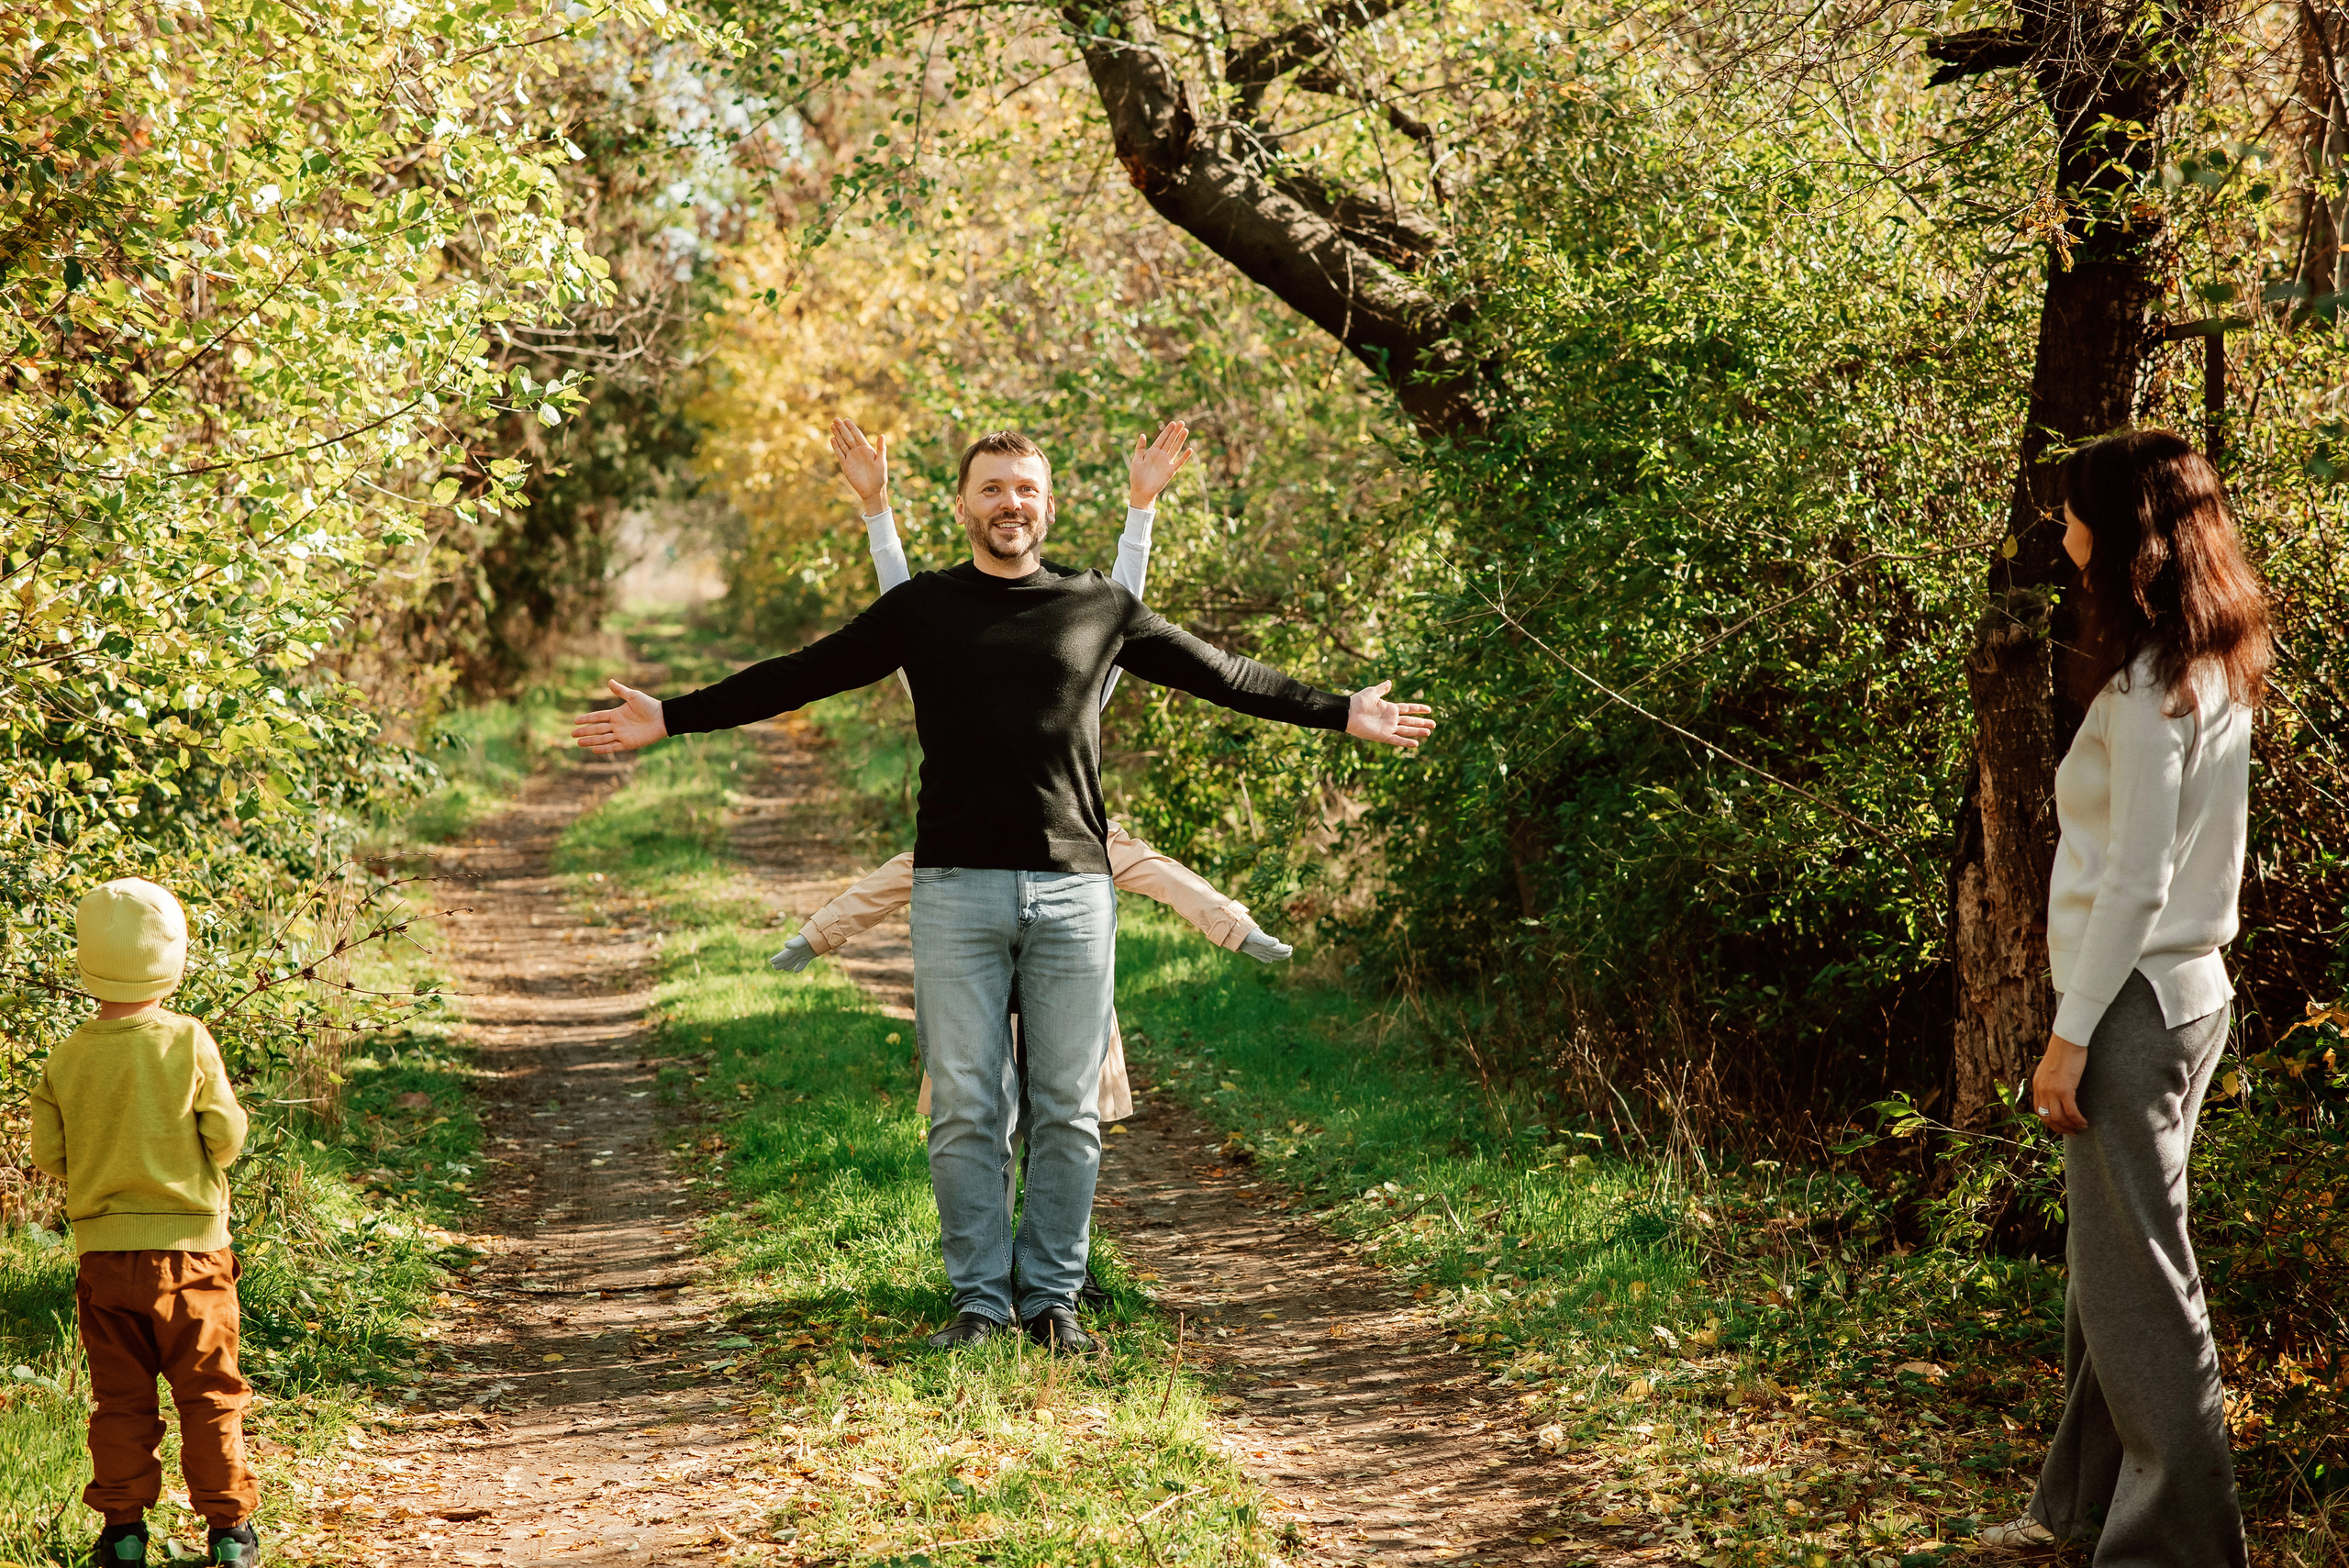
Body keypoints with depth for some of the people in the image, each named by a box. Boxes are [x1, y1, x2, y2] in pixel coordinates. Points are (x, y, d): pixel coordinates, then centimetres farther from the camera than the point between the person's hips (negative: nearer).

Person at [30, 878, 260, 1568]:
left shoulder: (68, 1057, -5)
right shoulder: (188, 1043, -11)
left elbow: (48, 1155, 0)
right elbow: (226, 1137, -9)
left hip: (104, 1252, 2)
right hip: (189, 1246, -2)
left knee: (120, 1397, 11)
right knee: (210, 1391, 8)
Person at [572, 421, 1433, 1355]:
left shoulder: (1102, 608, 10)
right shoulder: (921, 608, 9)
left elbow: (1222, 676, 17)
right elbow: (798, 676, 9)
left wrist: (1343, 714, 18)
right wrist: (670, 717, 4)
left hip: (1074, 890, 1)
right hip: (958, 888, -1)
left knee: (1068, 1110, 3)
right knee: (965, 1109, 0)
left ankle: (1052, 1297, 13)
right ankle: (980, 1301, 9)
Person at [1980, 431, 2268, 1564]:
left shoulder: (2148, 687, -17)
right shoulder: (2215, 673, 12)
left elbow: (2137, 882, -20)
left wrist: (2073, 1033, -17)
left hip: (2136, 1002, -10)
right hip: (2182, 990, 10)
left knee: (2136, 1272, -4)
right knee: (2108, 1261, 18)